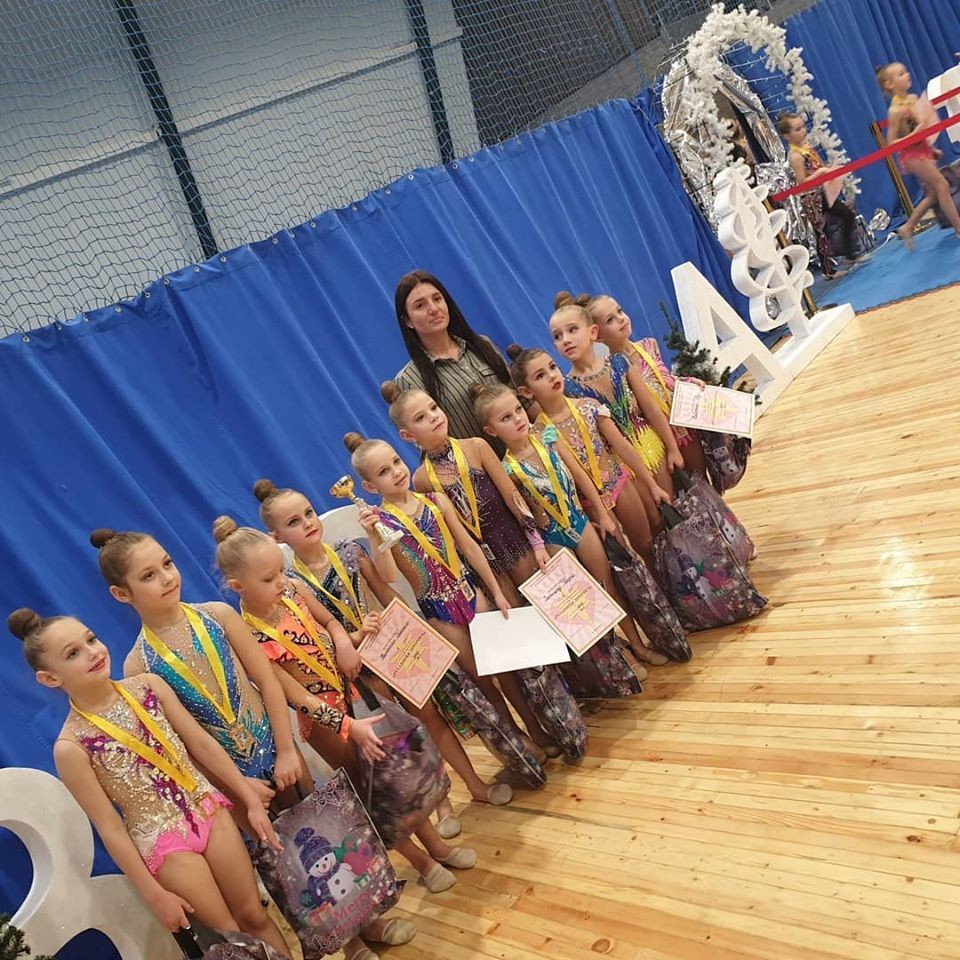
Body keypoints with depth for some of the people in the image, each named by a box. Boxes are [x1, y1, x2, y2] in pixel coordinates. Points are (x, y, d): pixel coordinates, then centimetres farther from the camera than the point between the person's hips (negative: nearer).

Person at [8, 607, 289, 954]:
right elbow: (109, 827, -10)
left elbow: (203, 744, 0)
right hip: (162, 841, -3)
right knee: (231, 933, 9)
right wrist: (154, 895, -6)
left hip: (208, 809, 3)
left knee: (254, 915, 13)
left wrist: (252, 800, 1)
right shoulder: (71, 747, -16)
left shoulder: (147, 685, -6)